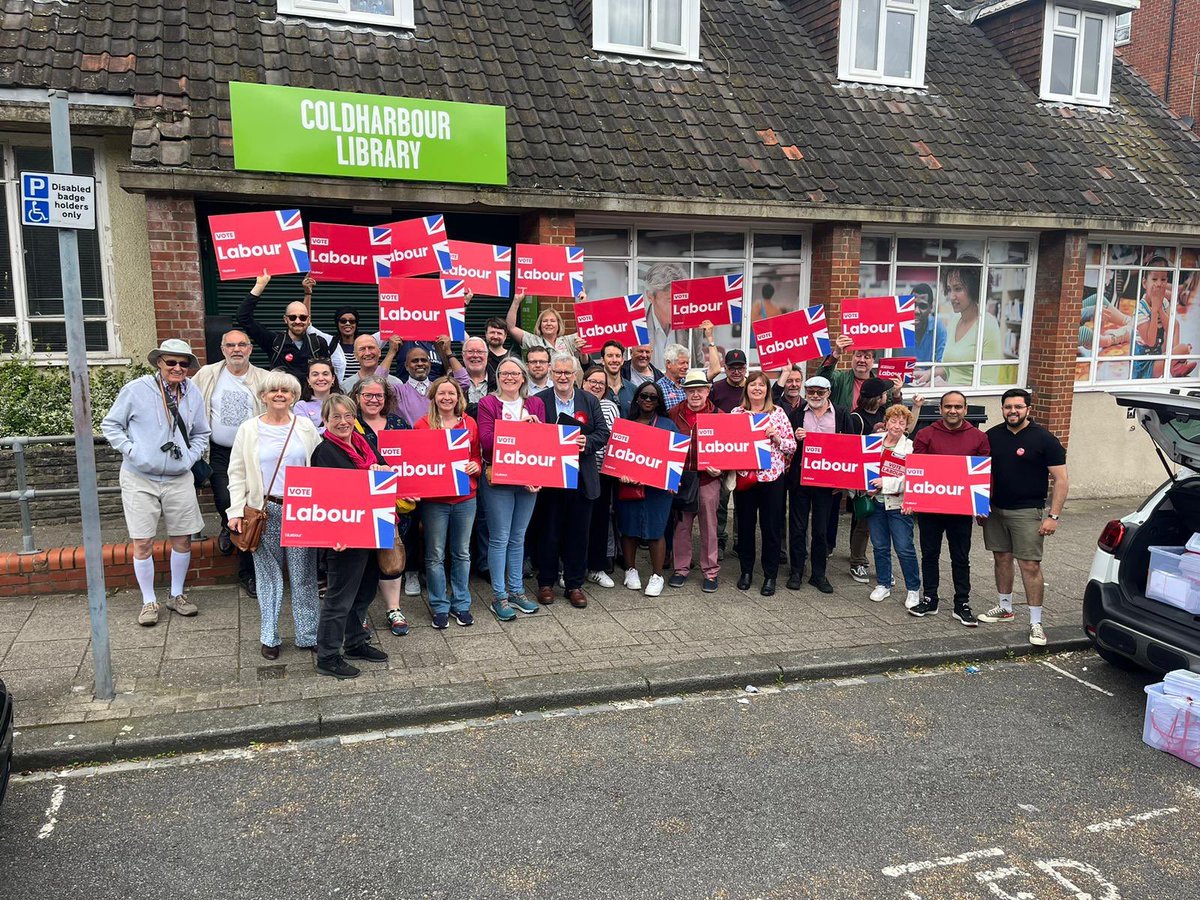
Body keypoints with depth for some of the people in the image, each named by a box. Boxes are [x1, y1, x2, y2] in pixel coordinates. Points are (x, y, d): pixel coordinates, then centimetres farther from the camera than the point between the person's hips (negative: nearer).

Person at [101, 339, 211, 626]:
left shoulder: (193, 394, 3)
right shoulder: (136, 390, -9)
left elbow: (201, 434, 17)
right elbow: (110, 425, 0)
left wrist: (191, 457, 1)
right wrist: (132, 451, -12)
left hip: (179, 478, 3)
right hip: (140, 478, -3)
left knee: (182, 539, 9)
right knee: (143, 543, 1)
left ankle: (177, 595, 28)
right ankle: (149, 601, 18)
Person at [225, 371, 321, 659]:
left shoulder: (306, 427, 6)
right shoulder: (249, 430, 4)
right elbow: (237, 473, 5)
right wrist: (237, 511, -4)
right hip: (264, 511, 0)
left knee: (304, 574, 5)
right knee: (268, 575, 8)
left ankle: (308, 635, 15)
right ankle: (269, 637, 20)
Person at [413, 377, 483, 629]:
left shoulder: (469, 423, 5)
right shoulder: (422, 425, -4)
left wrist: (476, 466, -9)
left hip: (465, 497, 3)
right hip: (434, 499, -3)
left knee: (462, 553, 13)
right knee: (435, 555, 6)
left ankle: (461, 603, 26)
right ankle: (439, 607, 20)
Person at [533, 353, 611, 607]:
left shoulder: (590, 401, 7)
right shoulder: (539, 401, -1)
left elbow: (603, 432, 4)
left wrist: (587, 442, -14)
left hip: (582, 479, 2)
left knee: (578, 533, 8)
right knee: (550, 531, 7)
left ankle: (574, 584, 20)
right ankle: (546, 583, 21)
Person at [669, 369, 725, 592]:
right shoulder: (674, 414, 5)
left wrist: (719, 468, -13)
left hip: (707, 478, -2)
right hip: (679, 476, 2)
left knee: (708, 526, 5)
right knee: (681, 525, 8)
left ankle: (711, 571, 15)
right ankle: (681, 568, 20)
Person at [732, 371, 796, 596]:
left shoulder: (778, 413, 2)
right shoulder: (736, 413, 4)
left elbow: (792, 445, 3)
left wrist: (776, 437, -13)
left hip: (773, 476, -1)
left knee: (772, 527, 4)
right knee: (745, 525, 10)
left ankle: (770, 576, 15)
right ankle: (746, 571, 25)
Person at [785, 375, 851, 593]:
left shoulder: (841, 416, 5)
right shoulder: (795, 414, 4)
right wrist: (795, 438, -15)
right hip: (800, 477, 0)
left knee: (822, 529, 6)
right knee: (798, 526, 5)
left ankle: (818, 574, 17)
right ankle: (796, 572, 16)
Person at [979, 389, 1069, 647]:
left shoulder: (1044, 439, -8)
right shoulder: (992, 436, 5)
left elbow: (1061, 480, -7)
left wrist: (1053, 516, -13)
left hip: (1027, 512, -5)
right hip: (995, 509, 5)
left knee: (1030, 565, -6)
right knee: (1002, 558, 14)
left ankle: (1035, 622, 0)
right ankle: (1005, 607, 30)